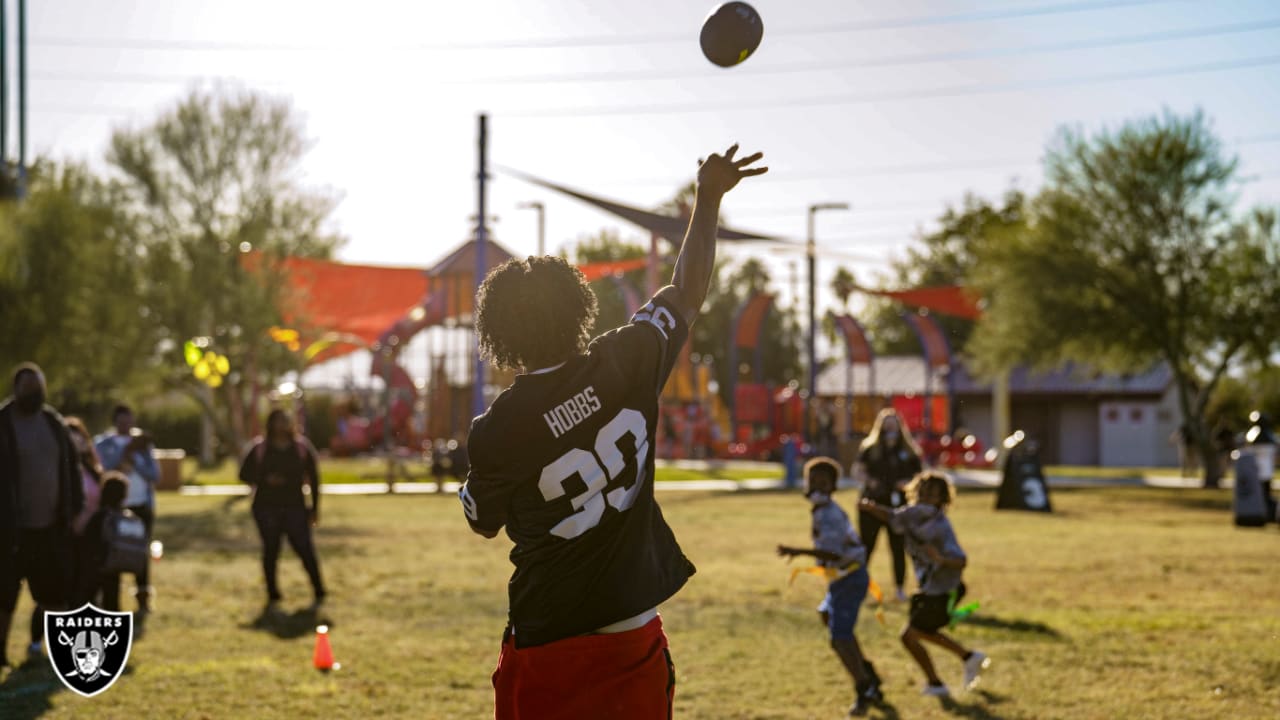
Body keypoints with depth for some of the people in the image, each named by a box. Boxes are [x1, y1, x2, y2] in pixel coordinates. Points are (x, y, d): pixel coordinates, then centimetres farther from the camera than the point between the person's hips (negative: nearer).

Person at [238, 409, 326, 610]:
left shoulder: (302, 448, 5)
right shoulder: (260, 450, 6)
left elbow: (313, 478, 7)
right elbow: (244, 474, 9)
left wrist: (315, 508, 3)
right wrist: (264, 480, -10)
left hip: (294, 507, -1)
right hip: (266, 508, 1)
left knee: (305, 549, -11)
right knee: (271, 550, 1)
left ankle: (319, 594, 1)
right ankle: (273, 597, 11)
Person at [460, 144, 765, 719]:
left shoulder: (495, 433, -14)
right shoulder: (625, 365, -8)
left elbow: (484, 522, 5)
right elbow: (688, 293, 9)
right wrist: (708, 199, 19)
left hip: (547, 651, -3)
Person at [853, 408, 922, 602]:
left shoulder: (909, 451, 4)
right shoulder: (869, 448, 0)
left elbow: (918, 476, 9)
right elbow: (857, 470, 2)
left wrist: (908, 483, -11)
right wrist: (869, 481, -17)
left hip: (898, 506, 1)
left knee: (898, 548, 5)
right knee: (866, 546, 2)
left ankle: (900, 589, 15)